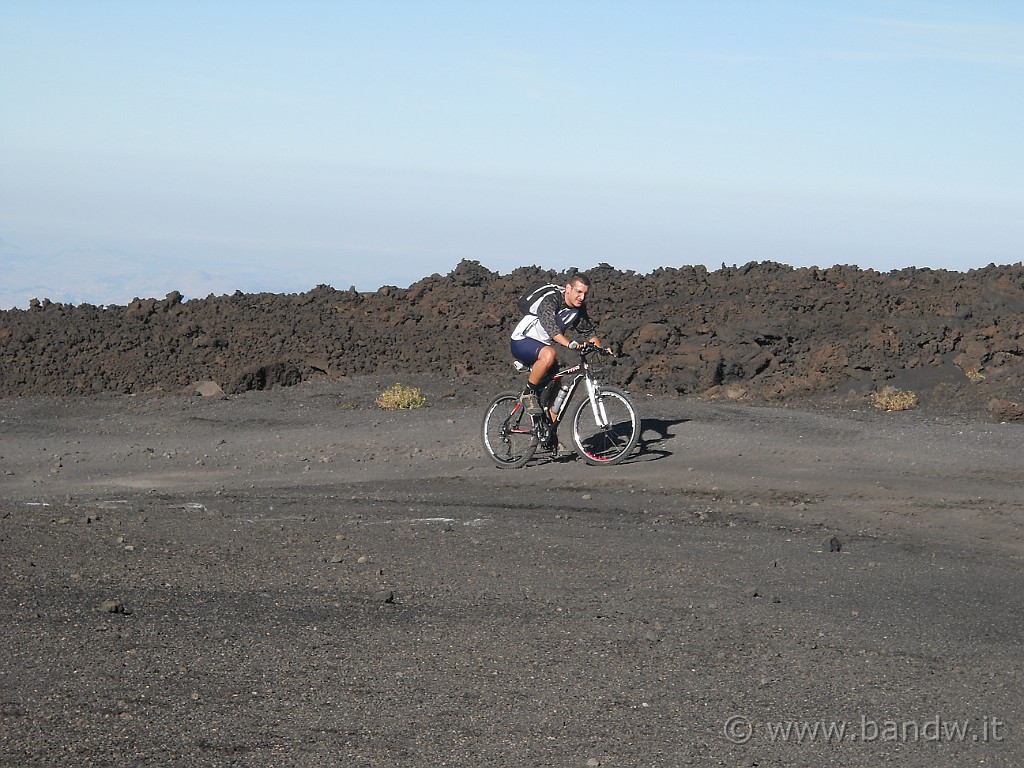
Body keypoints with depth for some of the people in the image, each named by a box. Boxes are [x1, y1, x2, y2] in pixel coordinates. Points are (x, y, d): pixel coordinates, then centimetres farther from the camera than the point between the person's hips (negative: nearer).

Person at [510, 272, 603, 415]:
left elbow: (590, 331, 6)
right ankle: (529, 393, -21)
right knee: (549, 354, -37)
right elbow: (551, 328, -42)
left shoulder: (579, 309, -1)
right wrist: (571, 344, -55)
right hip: (522, 342, -9)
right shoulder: (550, 301, -26)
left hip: (542, 345, 9)